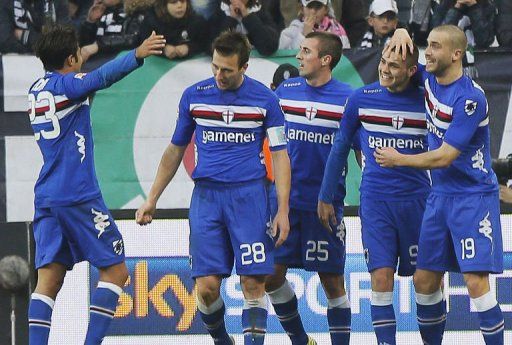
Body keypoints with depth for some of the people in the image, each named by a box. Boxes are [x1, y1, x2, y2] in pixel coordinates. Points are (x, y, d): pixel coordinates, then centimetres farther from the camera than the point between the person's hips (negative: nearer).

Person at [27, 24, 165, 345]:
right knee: (115, 270, 1)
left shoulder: (37, 90, 15)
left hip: (47, 197, 8)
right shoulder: (65, 84, -8)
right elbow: (102, 77, -28)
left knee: (49, 280, 2)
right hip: (79, 197, -8)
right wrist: (137, 55, -41)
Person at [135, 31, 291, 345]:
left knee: (253, 283, -8)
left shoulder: (265, 99, 1)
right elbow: (175, 151, 17)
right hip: (206, 195, 1)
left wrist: (283, 210, -6)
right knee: (207, 286, -6)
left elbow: (280, 155, 2)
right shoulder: (194, 96, 6)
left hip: (249, 195, -1)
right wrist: (152, 199, 15)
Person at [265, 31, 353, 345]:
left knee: (332, 282, 1)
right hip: (285, 199, 4)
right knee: (272, 275, 4)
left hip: (326, 202, -4)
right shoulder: (285, 90, 5)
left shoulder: (348, 98, -6)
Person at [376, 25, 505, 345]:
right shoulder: (429, 80, 4)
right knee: (424, 281, 7)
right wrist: (401, 34, -1)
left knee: (476, 280, -16)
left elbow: (445, 157, -20)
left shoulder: (470, 98, -20)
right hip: (440, 195, 8)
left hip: (473, 197, -8)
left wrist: (399, 160, -7)